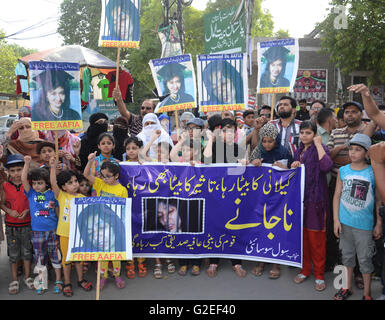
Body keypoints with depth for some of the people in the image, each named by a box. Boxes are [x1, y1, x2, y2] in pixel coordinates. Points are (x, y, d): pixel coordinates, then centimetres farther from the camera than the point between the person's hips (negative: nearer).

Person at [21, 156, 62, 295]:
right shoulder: (31, 193, 1)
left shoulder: (52, 194, -1)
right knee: (39, 256, 9)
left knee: (55, 255, 8)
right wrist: (27, 163, -19)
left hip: (52, 230, -1)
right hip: (37, 231, 1)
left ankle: (58, 281, 22)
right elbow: (23, 180, -13)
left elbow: (58, 211, 9)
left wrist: (53, 206, -10)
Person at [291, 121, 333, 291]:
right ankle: (305, 269, 27)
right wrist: (294, 167, 2)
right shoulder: (298, 151, 14)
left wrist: (318, 144, -18)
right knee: (302, 236, 12)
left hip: (316, 199, -6)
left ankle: (319, 275, 14)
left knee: (316, 238, 0)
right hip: (299, 198, 6)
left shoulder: (321, 149, -6)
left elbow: (327, 166, -27)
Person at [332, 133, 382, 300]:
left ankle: (367, 293, 24)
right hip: (345, 222, 3)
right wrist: (336, 220, 1)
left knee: (365, 259, 7)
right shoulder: (343, 171, 1)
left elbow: (379, 200, 0)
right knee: (347, 255, 16)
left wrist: (379, 224, -1)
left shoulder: (374, 172, -6)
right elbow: (337, 195, 5)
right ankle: (348, 287, 34)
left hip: (364, 224, -2)